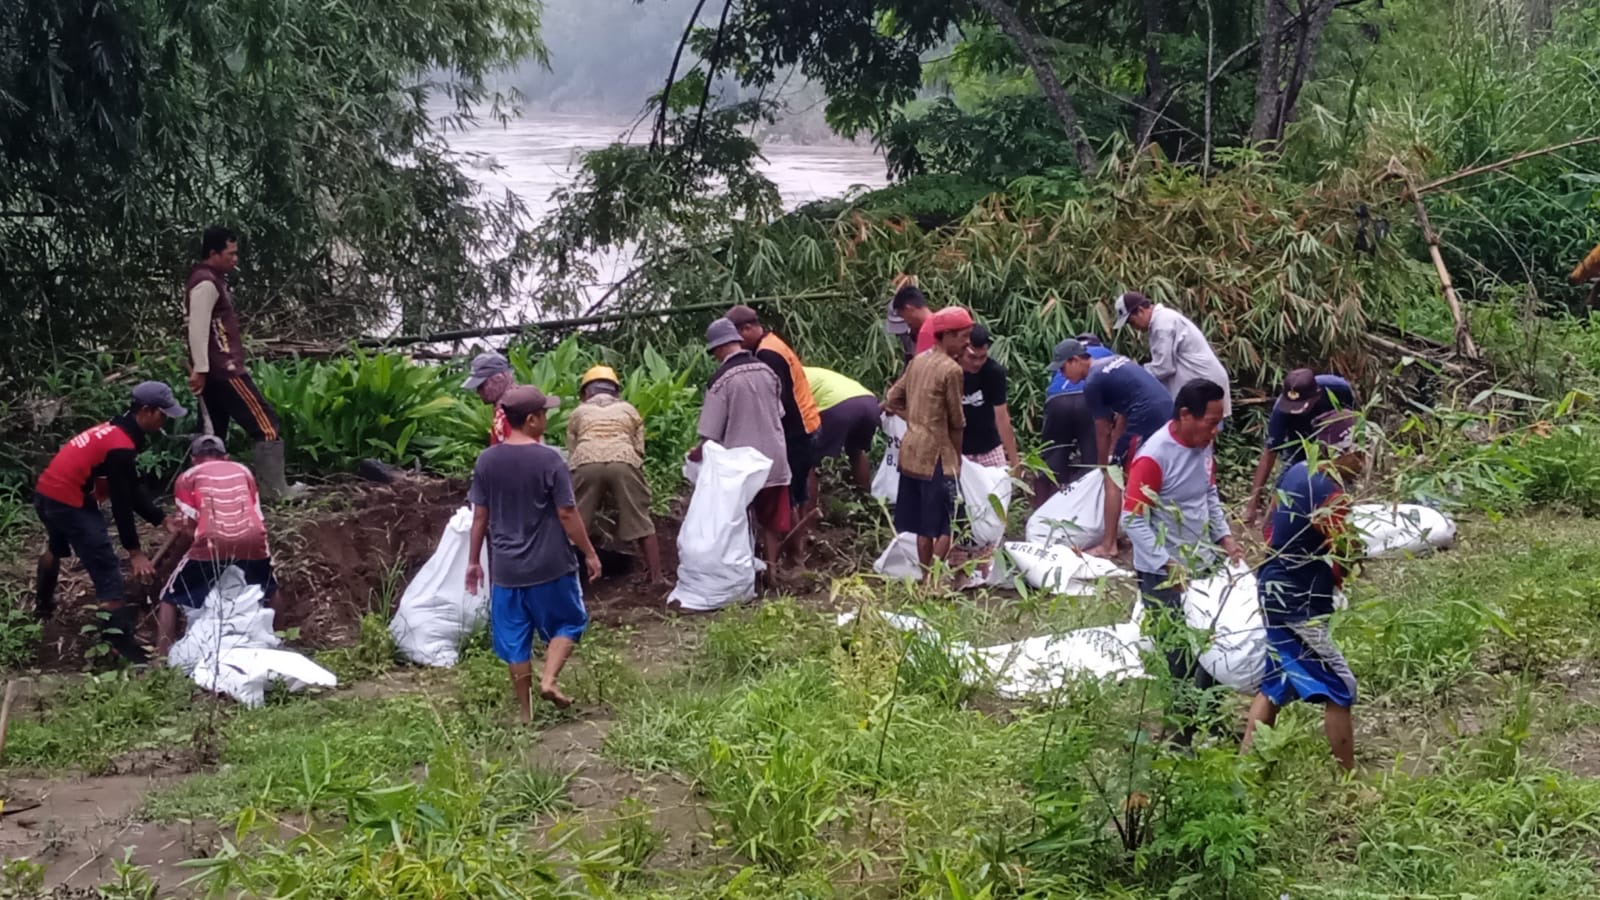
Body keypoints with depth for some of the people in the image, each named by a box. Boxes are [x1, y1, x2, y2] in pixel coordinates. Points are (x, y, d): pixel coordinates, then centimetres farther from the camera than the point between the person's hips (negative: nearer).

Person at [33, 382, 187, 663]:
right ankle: (120, 641, -12)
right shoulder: (121, 447, -18)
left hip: (47, 492, 11)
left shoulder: (115, 430, 12)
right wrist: (134, 552, -12)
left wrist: (162, 519, 11)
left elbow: (131, 490, 15)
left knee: (56, 549, 37)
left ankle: (43, 607, 59)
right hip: (69, 501, -11)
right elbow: (121, 502, -17)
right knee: (107, 573, -9)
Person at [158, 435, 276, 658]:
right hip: (252, 540, 3)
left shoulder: (188, 477, 19)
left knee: (171, 598, 14)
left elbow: (190, 525, 8)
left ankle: (162, 657, 3)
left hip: (213, 543, -3)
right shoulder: (243, 470, 27)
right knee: (267, 593, 33)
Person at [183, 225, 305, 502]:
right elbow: (198, 329, -21)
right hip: (223, 370, -11)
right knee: (266, 424, -8)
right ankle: (275, 489, -7)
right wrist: (200, 370, -23)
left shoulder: (210, 280, 19)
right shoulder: (206, 283, -14)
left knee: (215, 434, 11)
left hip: (214, 370, 11)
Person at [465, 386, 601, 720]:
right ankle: (548, 678, -3)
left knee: (515, 640, 11)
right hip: (549, 565, -4)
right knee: (568, 622, 17)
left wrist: (474, 561, 12)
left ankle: (525, 712, 16)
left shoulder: (486, 460, -1)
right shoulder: (549, 460, -14)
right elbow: (567, 514, -11)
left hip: (505, 567, 4)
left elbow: (480, 516, 3)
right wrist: (589, 553, 0)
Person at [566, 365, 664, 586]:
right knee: (642, 524, 10)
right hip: (623, 462, 0)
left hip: (586, 463, 0)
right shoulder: (629, 410, 30)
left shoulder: (578, 413, 29)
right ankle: (656, 578, 11)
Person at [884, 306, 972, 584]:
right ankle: (933, 580, -7)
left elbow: (893, 400, 15)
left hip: (911, 451, 8)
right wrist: (958, 457, 6)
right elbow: (956, 421, -7)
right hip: (936, 454, -8)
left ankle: (926, 580, 20)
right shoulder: (951, 369, -13)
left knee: (924, 526, 14)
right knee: (946, 526, -3)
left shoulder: (918, 361, 9)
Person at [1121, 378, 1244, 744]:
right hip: (1163, 573, -8)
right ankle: (1181, 731, 12)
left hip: (1202, 563, 8)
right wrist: (1168, 566, -25)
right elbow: (1133, 520, -21)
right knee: (1179, 658, -1)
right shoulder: (1153, 457, -23)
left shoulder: (1202, 445, 1)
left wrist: (1224, 537, 2)